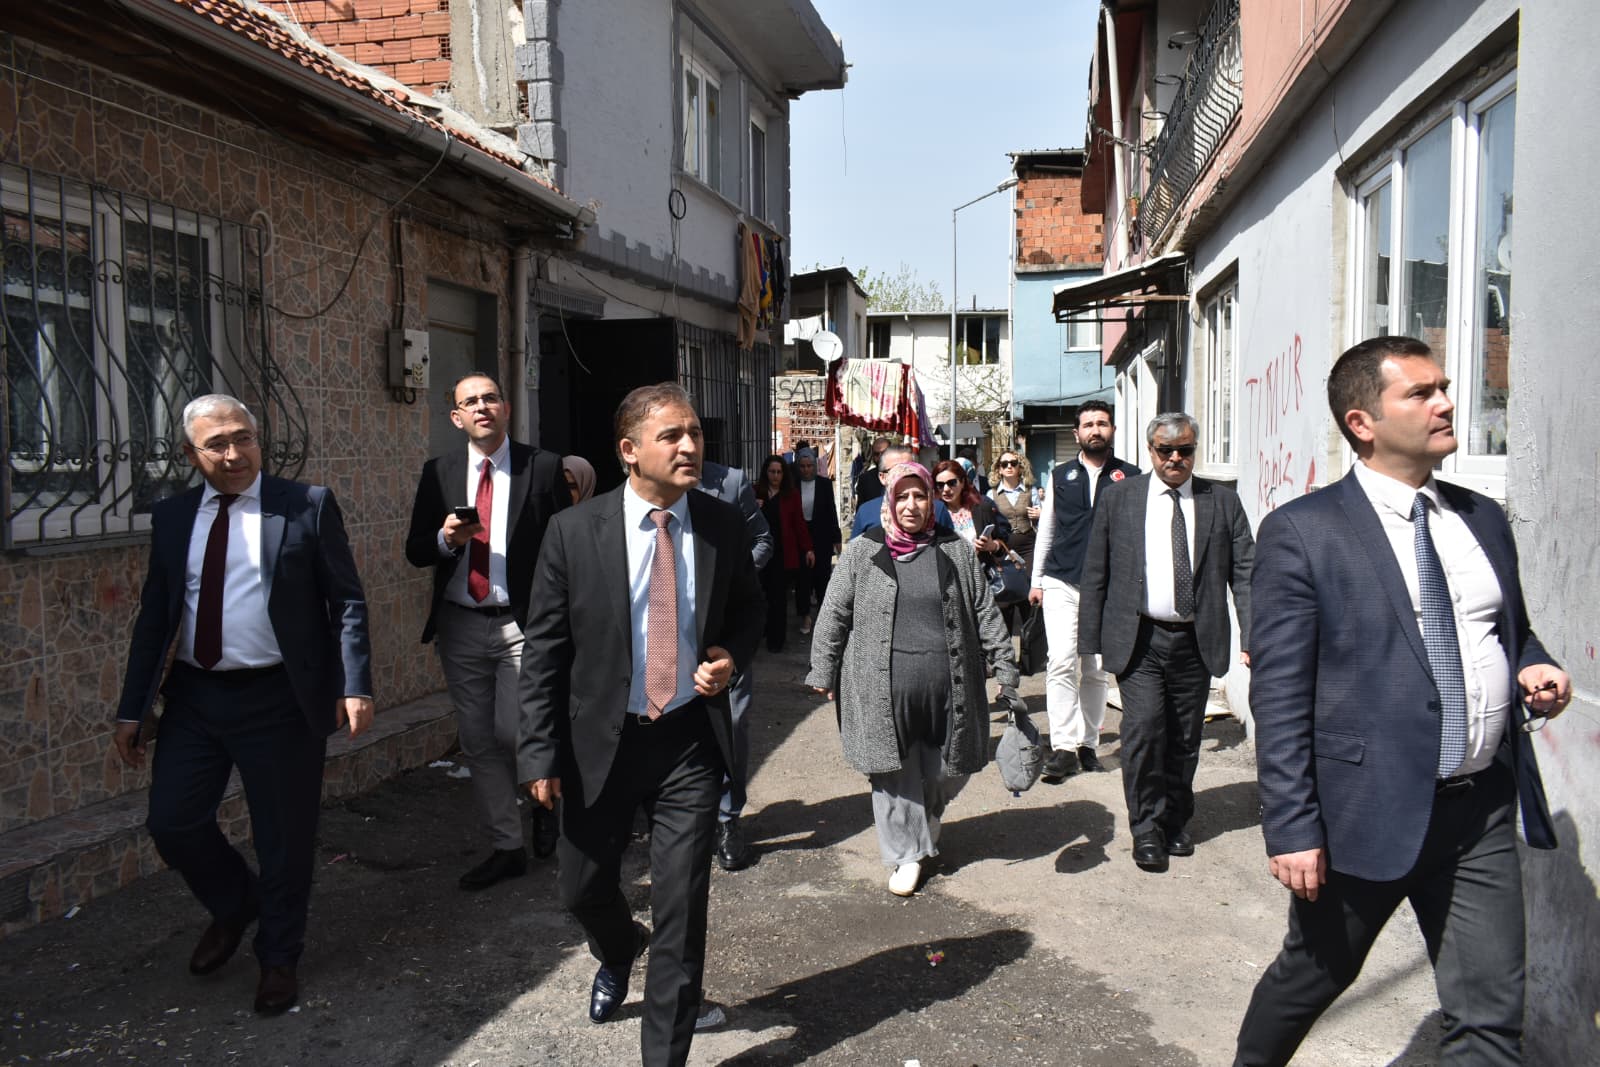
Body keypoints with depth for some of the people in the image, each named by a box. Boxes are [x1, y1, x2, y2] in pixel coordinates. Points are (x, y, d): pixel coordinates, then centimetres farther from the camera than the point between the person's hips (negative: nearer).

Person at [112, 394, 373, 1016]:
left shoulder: (308, 506, -4)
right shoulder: (171, 518, 8)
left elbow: (347, 602, -5)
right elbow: (153, 617, 11)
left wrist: (355, 685, -14)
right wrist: (132, 709, 9)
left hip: (279, 700, -4)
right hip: (194, 696, 4)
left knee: (283, 837, 6)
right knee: (171, 822, 7)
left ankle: (278, 958, 29)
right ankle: (235, 907, 38)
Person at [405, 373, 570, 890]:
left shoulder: (543, 467, -3)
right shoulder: (438, 472, 8)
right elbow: (416, 551, 8)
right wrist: (445, 538, -14)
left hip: (522, 623, -4)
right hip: (460, 625, 4)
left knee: (514, 733, -9)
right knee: (478, 742, 9)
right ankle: (505, 847, 22)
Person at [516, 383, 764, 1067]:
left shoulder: (724, 525, -4)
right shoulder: (574, 531, -9)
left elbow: (749, 609, 13)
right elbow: (542, 651, -5)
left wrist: (731, 656, -9)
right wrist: (540, 753, -8)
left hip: (690, 741, 0)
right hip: (601, 742, 0)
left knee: (682, 908, 5)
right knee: (584, 890, 18)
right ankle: (619, 952, 55)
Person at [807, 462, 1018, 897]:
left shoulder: (956, 551, 8)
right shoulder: (861, 552, 3)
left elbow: (985, 612, 10)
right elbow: (834, 614, 6)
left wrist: (1004, 666, 6)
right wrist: (823, 672, 4)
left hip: (946, 687, 1)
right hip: (884, 689, -1)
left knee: (949, 770, 10)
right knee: (895, 772, 4)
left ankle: (927, 816, 42)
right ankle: (907, 853, 20)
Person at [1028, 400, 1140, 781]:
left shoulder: (1130, 477, 5)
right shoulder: (1060, 475, 11)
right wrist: (1036, 580, 11)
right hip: (1061, 582, 0)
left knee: (1097, 670, 7)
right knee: (1062, 663, -12)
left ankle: (1088, 745, 19)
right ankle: (1063, 747, -11)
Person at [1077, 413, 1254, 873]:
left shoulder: (1222, 501, 6)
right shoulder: (1120, 498, 4)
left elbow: (1245, 572, 2)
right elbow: (1095, 572, 4)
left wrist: (1252, 638, -8)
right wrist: (1090, 639, -1)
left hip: (1196, 641, 2)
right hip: (1138, 638, -1)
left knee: (1185, 739, 10)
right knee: (1144, 727, -12)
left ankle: (1175, 822, 29)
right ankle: (1146, 829, 3)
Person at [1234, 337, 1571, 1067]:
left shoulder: (1484, 519, 9)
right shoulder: (1302, 532, -10)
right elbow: (1279, 696, -12)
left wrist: (1534, 668, -1)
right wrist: (1291, 829, -16)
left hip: (1483, 811, 5)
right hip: (1369, 812, -4)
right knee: (1310, 976, 16)